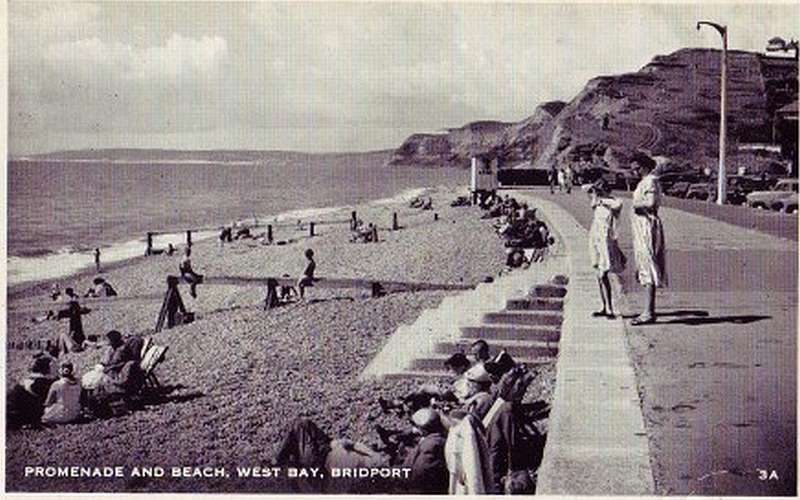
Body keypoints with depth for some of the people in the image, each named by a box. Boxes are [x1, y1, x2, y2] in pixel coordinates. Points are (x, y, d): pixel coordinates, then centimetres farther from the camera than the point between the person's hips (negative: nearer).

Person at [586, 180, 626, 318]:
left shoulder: (611, 203, -9)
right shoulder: (598, 205, 11)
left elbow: (618, 204, -31)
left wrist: (602, 200, -18)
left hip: (606, 242, -8)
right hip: (595, 240, 8)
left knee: (603, 275, -13)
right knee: (599, 276, 9)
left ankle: (609, 309, -8)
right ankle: (605, 308, 16)